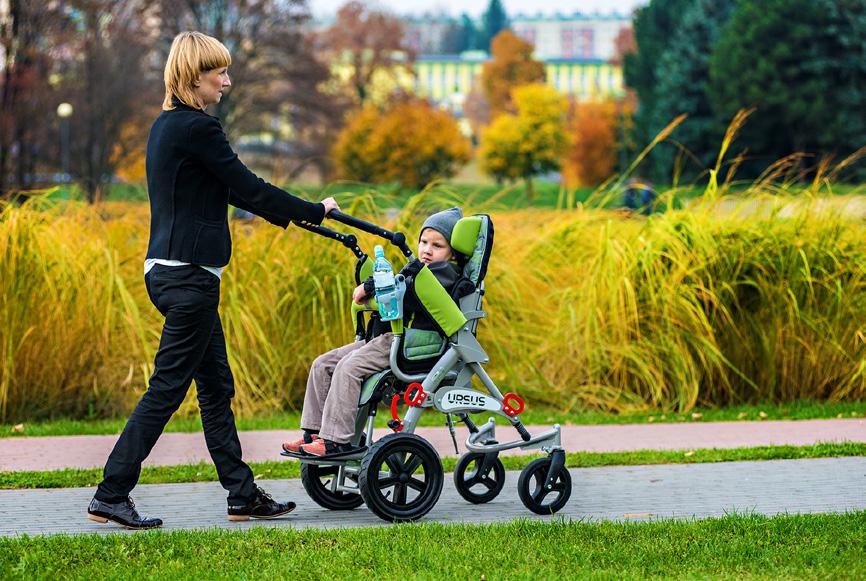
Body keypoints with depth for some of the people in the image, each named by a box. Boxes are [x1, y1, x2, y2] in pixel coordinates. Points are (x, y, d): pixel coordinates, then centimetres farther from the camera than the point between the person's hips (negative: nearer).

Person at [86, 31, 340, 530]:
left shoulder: (167, 125, 15)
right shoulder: (196, 128, -15)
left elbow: (228, 190, 23)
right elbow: (248, 187, -12)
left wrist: (286, 214, 26)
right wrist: (315, 211, 0)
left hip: (169, 270, 10)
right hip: (188, 274, -10)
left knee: (216, 387, 13)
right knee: (167, 388, -6)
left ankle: (243, 495, 18)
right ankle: (111, 495, -2)